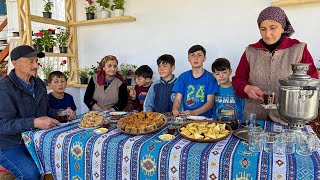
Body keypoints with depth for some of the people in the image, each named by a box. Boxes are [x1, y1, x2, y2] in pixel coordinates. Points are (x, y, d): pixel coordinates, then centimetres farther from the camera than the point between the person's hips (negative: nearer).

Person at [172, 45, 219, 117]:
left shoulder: (210, 77, 1)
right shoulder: (183, 77, 9)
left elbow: (210, 102, -5)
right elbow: (178, 99, 6)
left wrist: (193, 113, -20)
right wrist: (175, 109, -16)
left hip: (205, 117, -2)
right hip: (186, 117, 2)